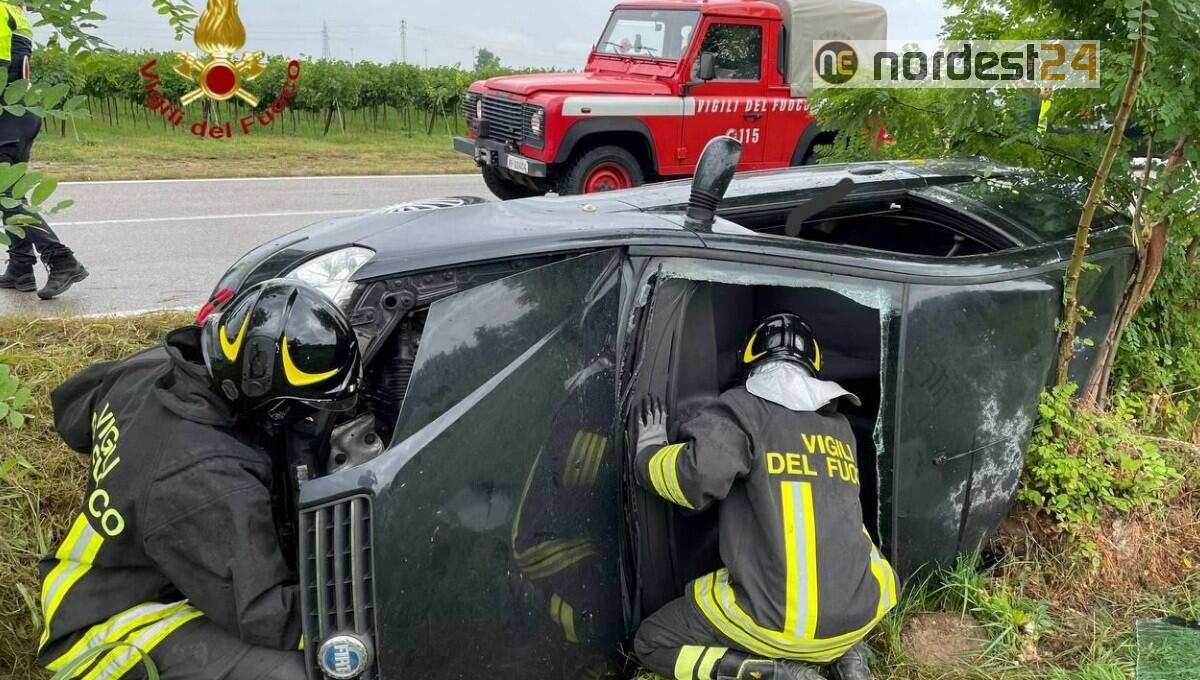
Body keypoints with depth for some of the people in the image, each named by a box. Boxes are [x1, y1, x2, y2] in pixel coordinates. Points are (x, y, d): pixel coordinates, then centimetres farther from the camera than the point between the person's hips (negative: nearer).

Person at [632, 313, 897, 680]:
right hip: (859, 613, 6)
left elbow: (695, 476, -20)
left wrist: (650, 449, 0)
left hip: (778, 621, -5)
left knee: (652, 642, 14)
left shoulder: (742, 407, -5)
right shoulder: (840, 427, 13)